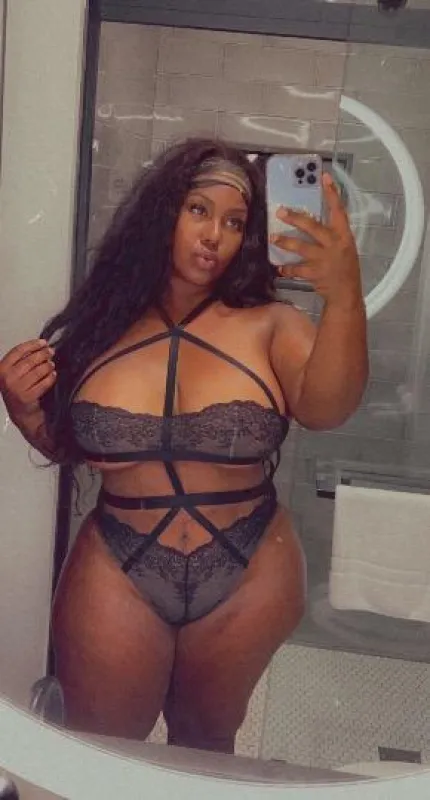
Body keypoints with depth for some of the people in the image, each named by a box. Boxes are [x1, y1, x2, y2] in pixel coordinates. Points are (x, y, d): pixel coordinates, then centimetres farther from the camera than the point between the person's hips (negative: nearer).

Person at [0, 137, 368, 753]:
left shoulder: (270, 326, -9)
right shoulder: (101, 324, -4)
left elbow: (327, 409, -29)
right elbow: (66, 448, 8)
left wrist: (345, 297, -45)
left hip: (249, 581, 0)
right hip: (115, 576, 1)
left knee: (205, 743, 24)